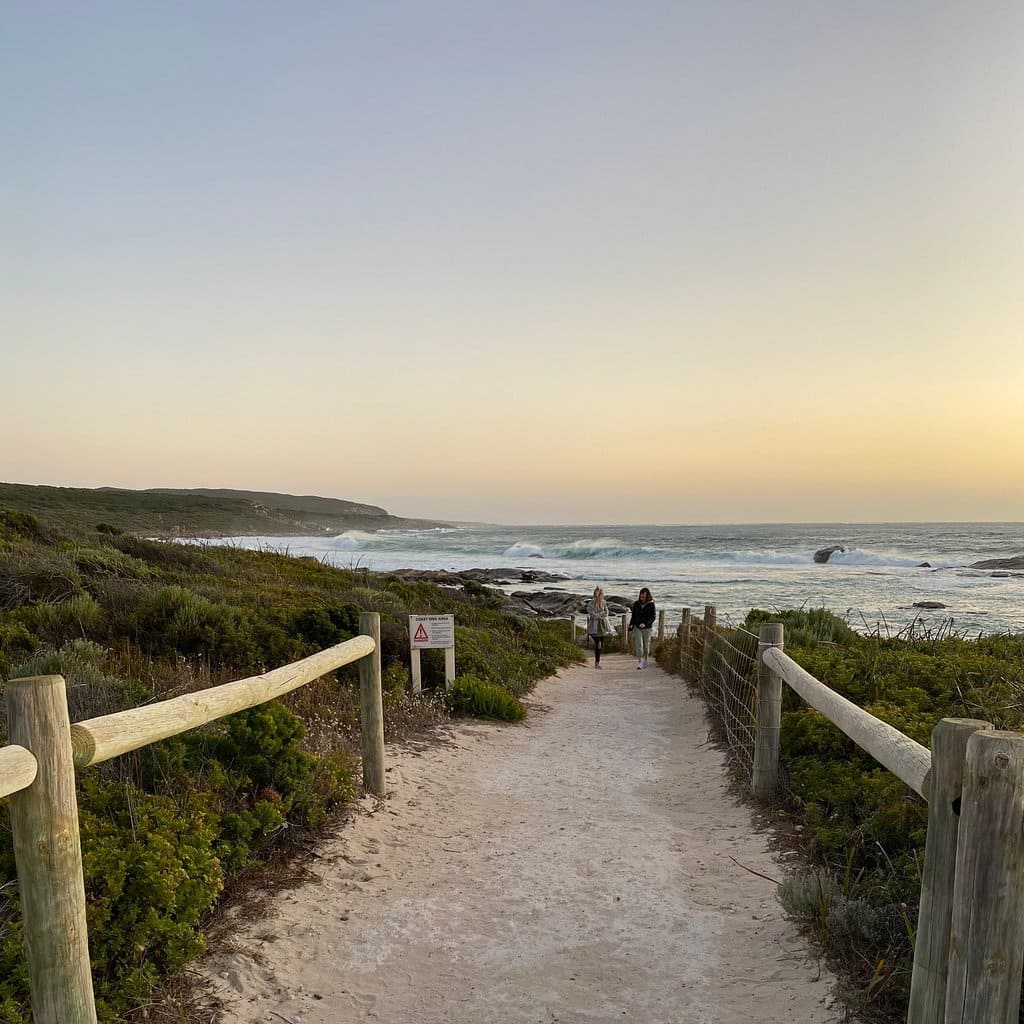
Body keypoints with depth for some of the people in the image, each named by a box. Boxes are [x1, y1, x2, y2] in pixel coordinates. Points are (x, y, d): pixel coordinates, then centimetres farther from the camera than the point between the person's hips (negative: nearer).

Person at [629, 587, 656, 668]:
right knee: (639, 645, -8)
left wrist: (645, 623, -22)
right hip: (637, 627, 1)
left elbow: (653, 616, -9)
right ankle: (639, 663, -11)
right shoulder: (636, 603, 4)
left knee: (646, 645, 8)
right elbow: (633, 615, 14)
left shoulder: (651, 604, -5)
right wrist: (631, 625, 4)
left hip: (647, 628, -1)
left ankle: (645, 662, 24)